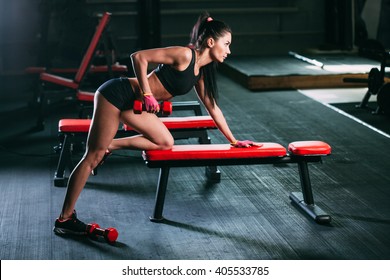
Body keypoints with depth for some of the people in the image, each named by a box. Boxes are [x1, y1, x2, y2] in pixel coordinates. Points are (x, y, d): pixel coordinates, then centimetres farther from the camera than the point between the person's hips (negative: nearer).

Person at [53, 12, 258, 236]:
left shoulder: (201, 72, 10)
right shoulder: (185, 55, -17)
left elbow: (213, 107, 17)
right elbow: (139, 57, -21)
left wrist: (233, 140, 19)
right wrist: (147, 95, -21)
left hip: (132, 104, 9)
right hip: (117, 94, -9)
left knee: (166, 143, 6)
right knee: (94, 157, -4)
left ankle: (111, 146, 11)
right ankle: (64, 218, 3)